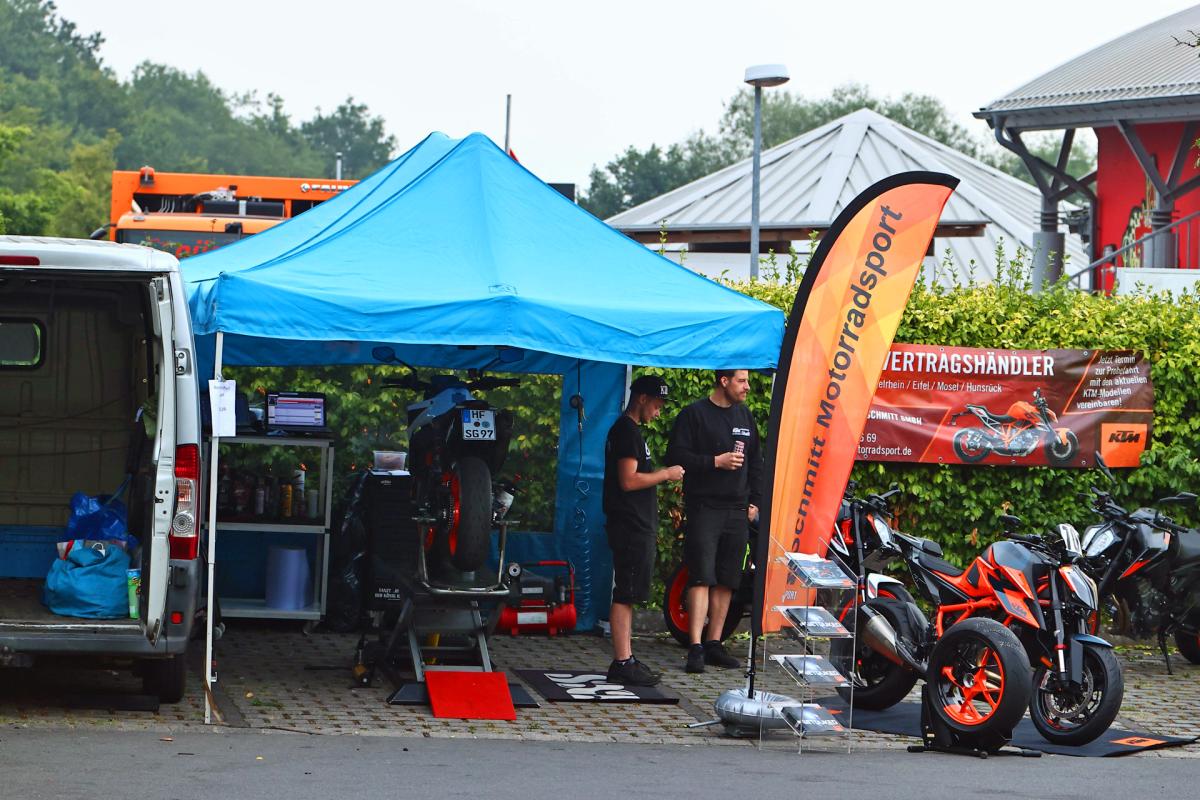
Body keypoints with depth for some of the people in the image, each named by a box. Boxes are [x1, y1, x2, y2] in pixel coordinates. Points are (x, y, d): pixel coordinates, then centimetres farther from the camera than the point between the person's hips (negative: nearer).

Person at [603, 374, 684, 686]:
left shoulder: (627, 430, 19)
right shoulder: (628, 431, -13)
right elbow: (628, 481, -21)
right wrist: (665, 474, -9)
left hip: (636, 528, 11)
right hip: (631, 529, -11)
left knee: (627, 595, 12)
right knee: (625, 595, -9)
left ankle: (625, 660, 15)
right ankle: (622, 663, -9)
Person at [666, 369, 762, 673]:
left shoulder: (745, 416, 16)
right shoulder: (694, 414, -4)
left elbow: (756, 462, 21)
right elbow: (676, 455, -10)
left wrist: (754, 501, 13)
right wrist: (716, 462, -17)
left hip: (737, 511, 6)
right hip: (704, 508, -6)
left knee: (727, 580, 7)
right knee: (702, 577, -12)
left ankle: (713, 644, 13)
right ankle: (696, 648, -14)